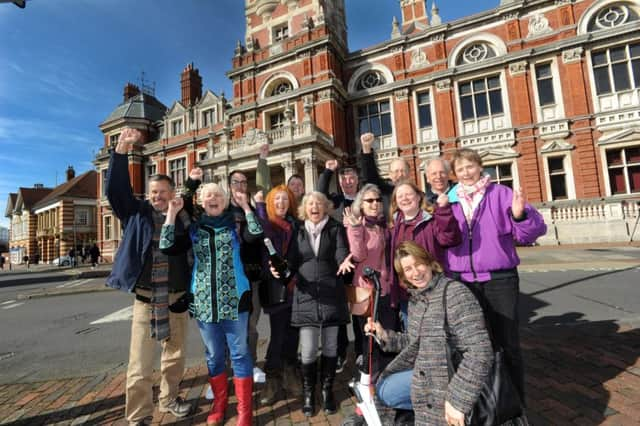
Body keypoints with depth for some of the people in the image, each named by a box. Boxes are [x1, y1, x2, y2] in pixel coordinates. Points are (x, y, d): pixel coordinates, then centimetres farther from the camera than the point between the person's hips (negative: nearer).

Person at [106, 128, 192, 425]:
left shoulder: (182, 217, 3)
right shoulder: (136, 213, 2)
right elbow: (115, 189, -10)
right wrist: (121, 149, -19)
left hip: (177, 297, 2)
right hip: (146, 297, -2)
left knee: (175, 355, 17)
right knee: (140, 362, 4)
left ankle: (169, 399, 37)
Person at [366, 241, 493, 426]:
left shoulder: (456, 293, -22)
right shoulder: (415, 298, 4)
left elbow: (480, 351, -28)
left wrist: (458, 399, -30)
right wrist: (384, 335, 0)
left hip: (451, 377, -8)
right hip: (425, 370, 8)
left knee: (389, 392, -12)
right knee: (383, 389, 7)